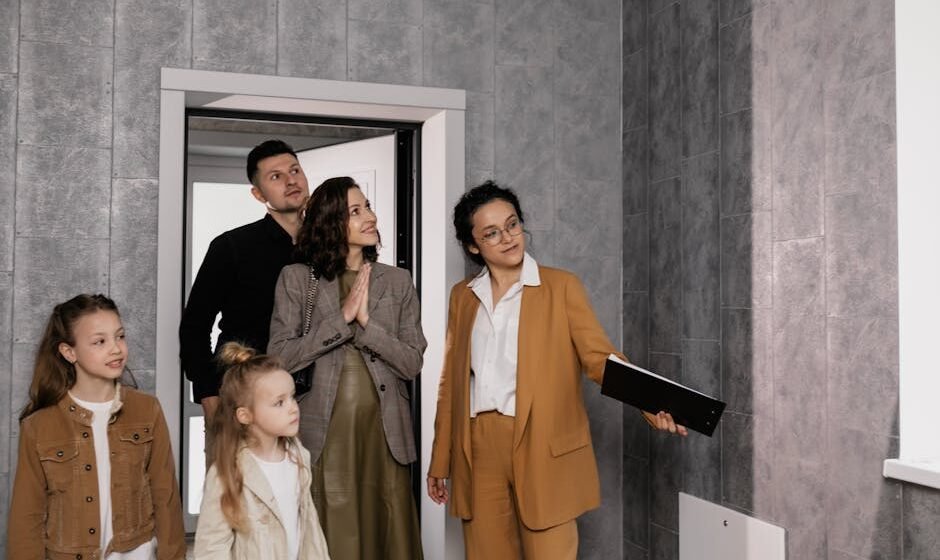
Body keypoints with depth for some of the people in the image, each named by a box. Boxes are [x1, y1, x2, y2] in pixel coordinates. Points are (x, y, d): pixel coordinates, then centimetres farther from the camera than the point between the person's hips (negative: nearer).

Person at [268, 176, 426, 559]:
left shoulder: (398, 281, 6)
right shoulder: (296, 279, 0)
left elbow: (412, 363, 0)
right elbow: (280, 357, -8)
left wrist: (367, 321, -13)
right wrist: (342, 317, -14)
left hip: (384, 434, 2)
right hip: (322, 434, -2)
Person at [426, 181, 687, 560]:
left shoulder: (561, 286, 0)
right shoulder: (462, 296, 11)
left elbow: (598, 356, -7)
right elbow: (451, 380, 13)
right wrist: (440, 460, 14)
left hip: (544, 451, -3)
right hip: (478, 451, 3)